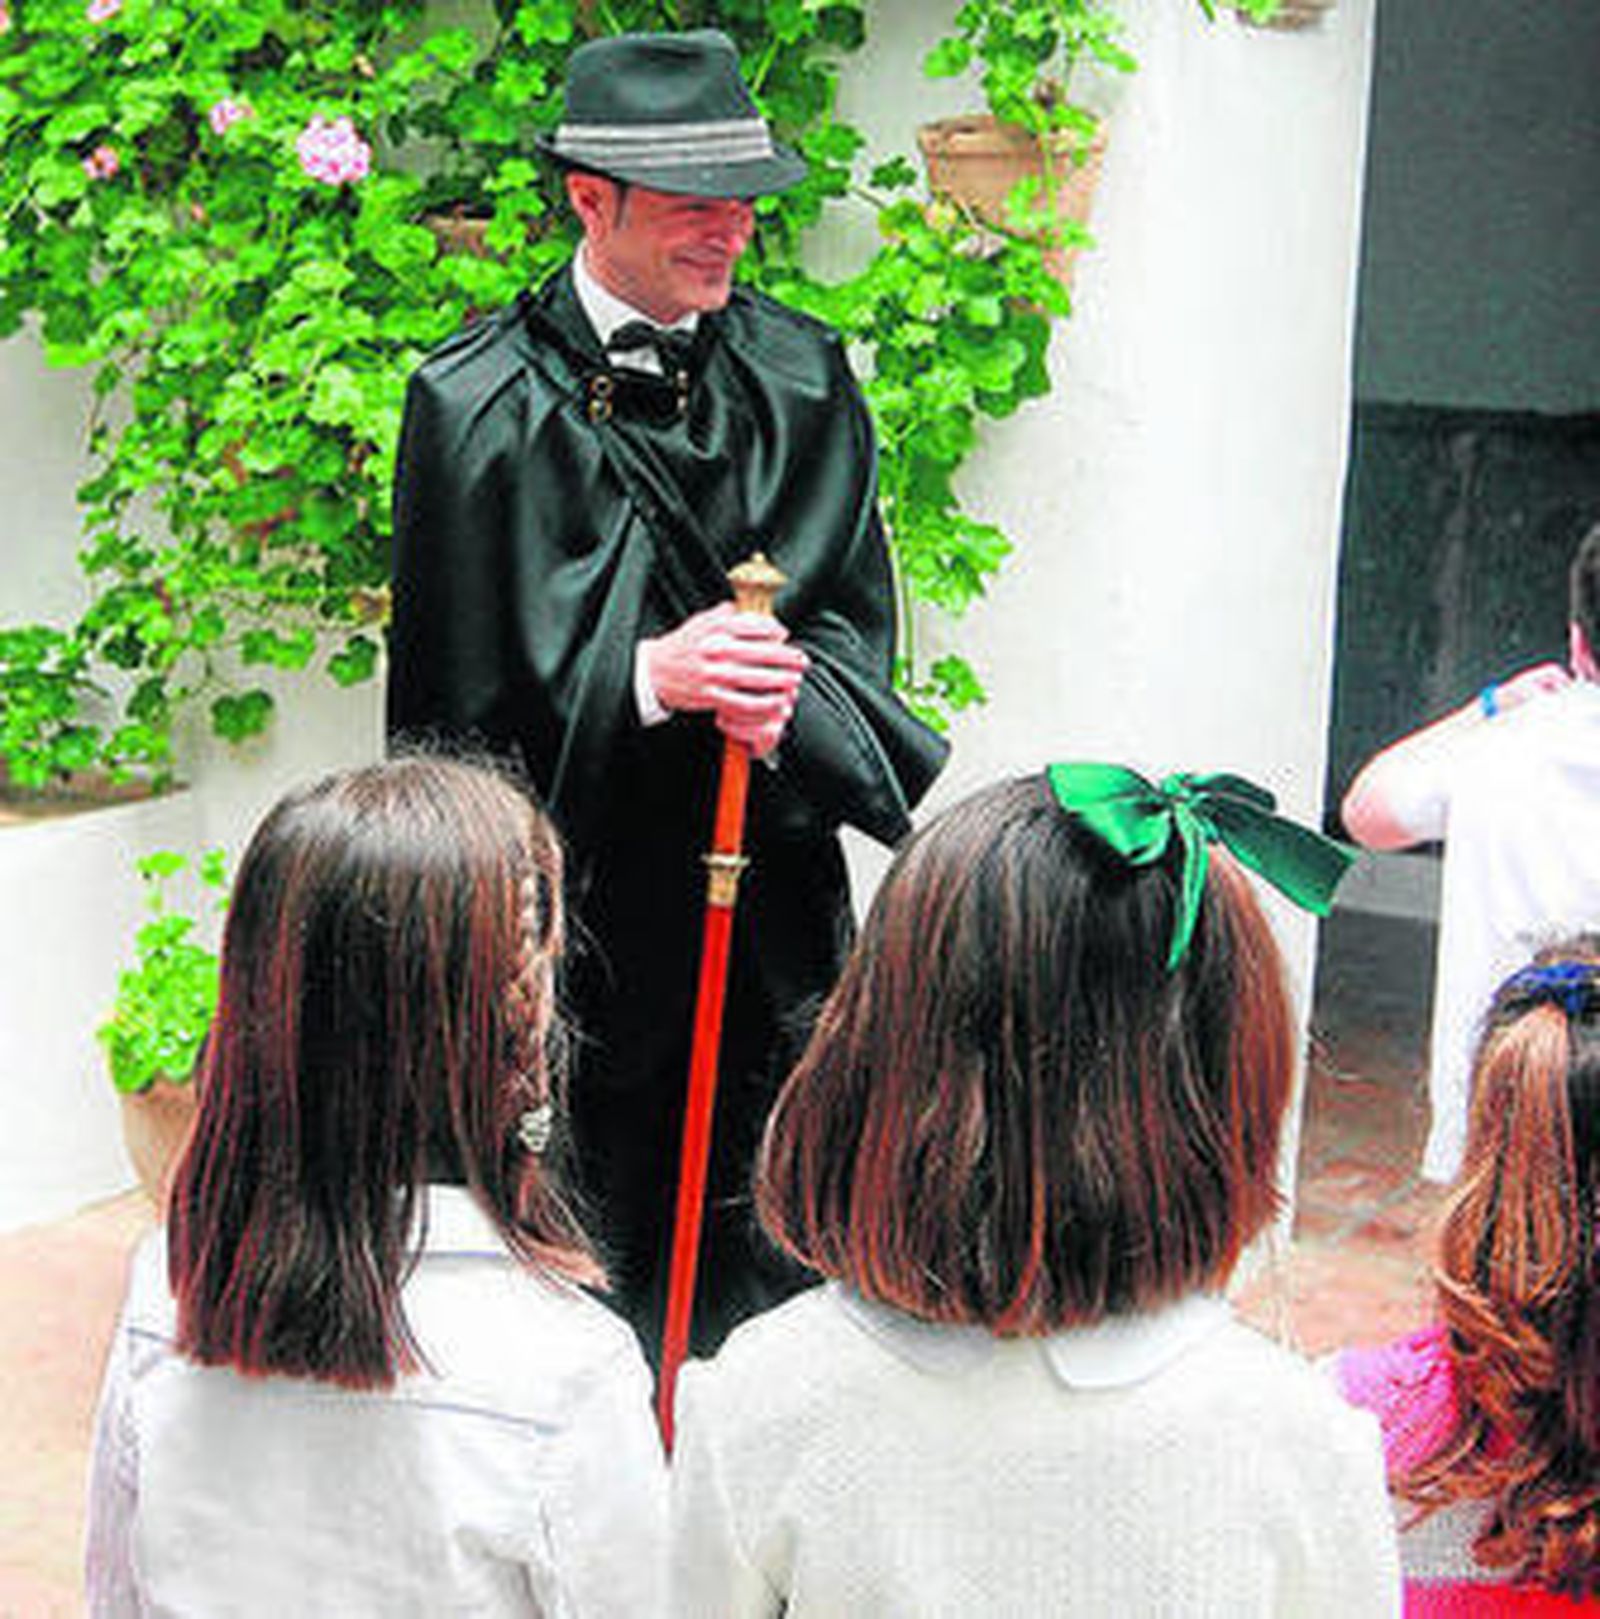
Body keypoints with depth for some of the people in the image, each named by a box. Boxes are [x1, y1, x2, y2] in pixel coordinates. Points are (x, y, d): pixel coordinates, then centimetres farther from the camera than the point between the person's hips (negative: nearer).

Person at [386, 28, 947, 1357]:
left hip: (769, 906, 4)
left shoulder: (801, 376, 7)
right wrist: (649, 676, -22)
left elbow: (857, 621, 7)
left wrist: (783, 694, -16)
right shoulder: (482, 404, -6)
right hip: (574, 911, -3)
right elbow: (460, 694, -6)